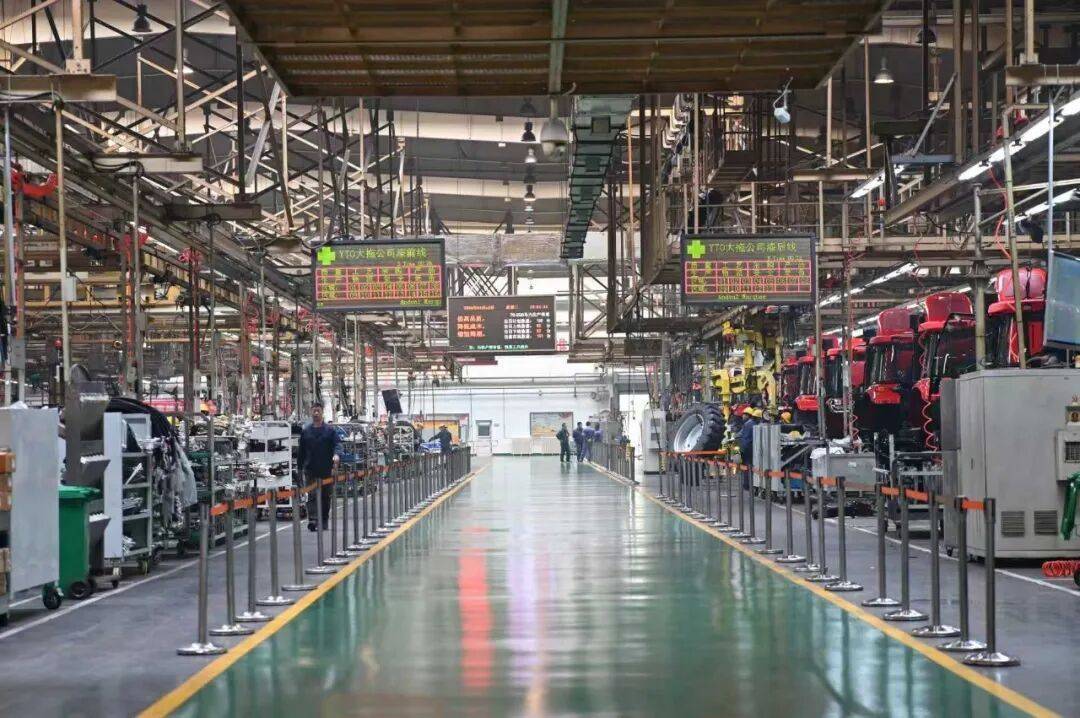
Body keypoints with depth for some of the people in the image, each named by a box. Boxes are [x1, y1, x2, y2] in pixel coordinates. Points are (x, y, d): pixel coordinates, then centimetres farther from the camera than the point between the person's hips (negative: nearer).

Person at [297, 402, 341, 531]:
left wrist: (337, 455, -28)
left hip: (326, 469, 0)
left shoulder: (330, 430, 5)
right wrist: (300, 467, 10)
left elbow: (337, 444, -7)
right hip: (310, 469, 0)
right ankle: (312, 519, -20)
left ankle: (324, 521, 19)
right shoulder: (306, 431, 9)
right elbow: (301, 451, 13)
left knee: (326, 496, 8)